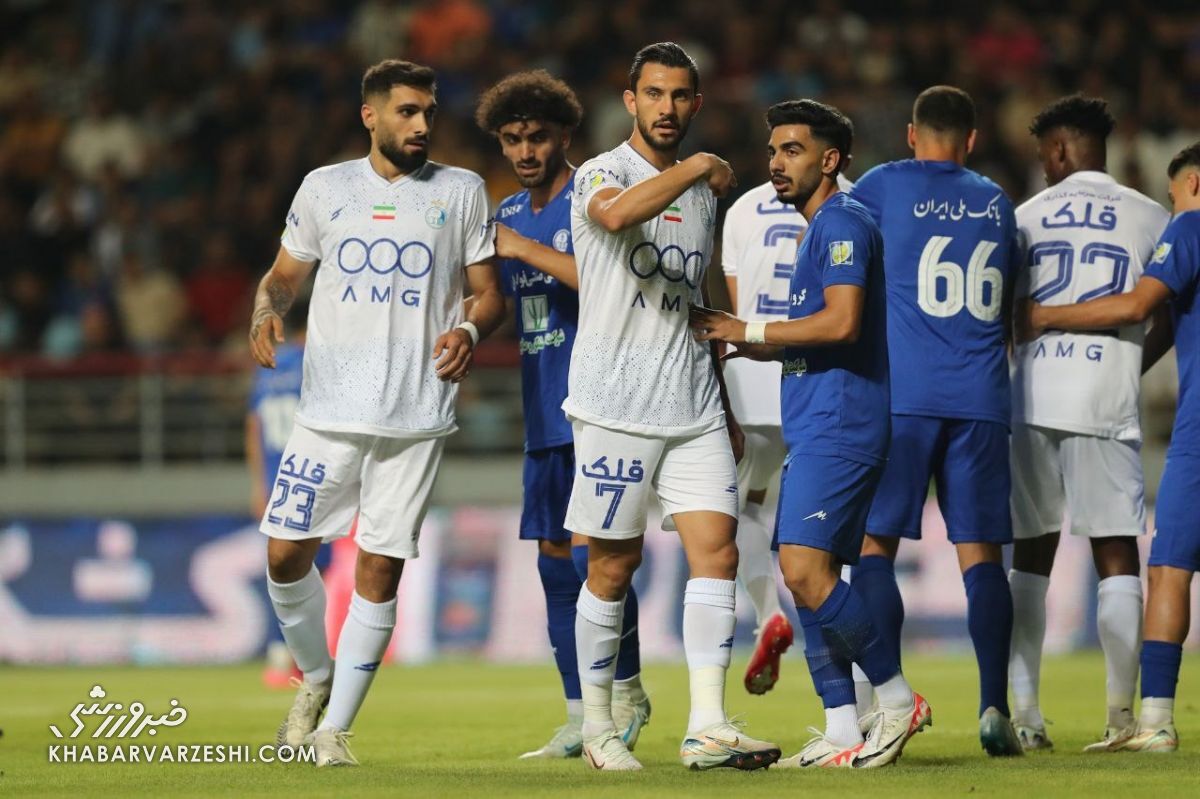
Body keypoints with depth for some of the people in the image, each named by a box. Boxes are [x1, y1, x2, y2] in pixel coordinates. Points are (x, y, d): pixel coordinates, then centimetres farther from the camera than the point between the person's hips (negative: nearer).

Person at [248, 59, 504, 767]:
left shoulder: (461, 192, 6)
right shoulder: (326, 188, 8)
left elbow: (490, 293, 7)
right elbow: (284, 275, 16)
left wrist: (470, 330, -15)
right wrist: (267, 312, -6)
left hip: (418, 413, -1)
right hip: (330, 409, 1)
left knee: (380, 568, -3)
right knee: (287, 554, -4)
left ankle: (335, 728, 6)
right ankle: (316, 676, 23)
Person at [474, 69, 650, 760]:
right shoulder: (510, 215, 15)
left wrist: (528, 250, -19)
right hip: (544, 415, 8)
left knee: (591, 553, -13)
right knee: (555, 560, 8)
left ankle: (628, 691, 5)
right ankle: (580, 720, 14)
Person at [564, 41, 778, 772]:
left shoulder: (703, 194, 16)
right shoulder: (600, 175, -4)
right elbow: (617, 214, -32)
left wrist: (725, 408, 23)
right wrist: (700, 168, -23)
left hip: (694, 409, 5)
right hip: (617, 405, -5)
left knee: (717, 550, -7)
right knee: (615, 566, 1)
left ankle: (707, 726, -10)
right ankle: (598, 726, 13)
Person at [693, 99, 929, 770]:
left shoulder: (842, 223, -9)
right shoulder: (821, 228, 22)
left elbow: (841, 322, -21)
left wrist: (748, 331, -12)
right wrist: (739, 344, 19)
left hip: (838, 424, -11)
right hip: (815, 429, 11)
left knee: (806, 570, -18)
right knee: (809, 576, 7)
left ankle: (898, 698, -9)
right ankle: (843, 733, 7)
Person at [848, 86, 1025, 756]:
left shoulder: (886, 185, 4)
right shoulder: (996, 202, 15)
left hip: (901, 393, -3)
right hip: (982, 398, 3)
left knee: (876, 544, 2)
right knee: (981, 552, 4)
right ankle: (995, 707, -6)